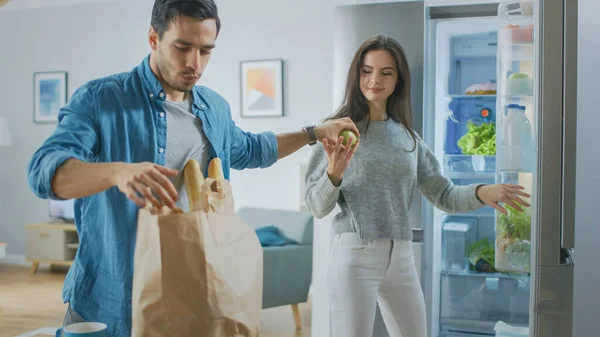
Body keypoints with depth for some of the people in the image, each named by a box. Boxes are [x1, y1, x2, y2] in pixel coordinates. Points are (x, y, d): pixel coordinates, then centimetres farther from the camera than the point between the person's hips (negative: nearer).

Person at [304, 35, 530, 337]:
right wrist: (334, 174, -25)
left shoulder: (408, 137, 10)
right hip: (355, 254, -4)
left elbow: (444, 195, 8)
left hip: (401, 257, 5)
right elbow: (317, 207, -5)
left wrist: (481, 192, -11)